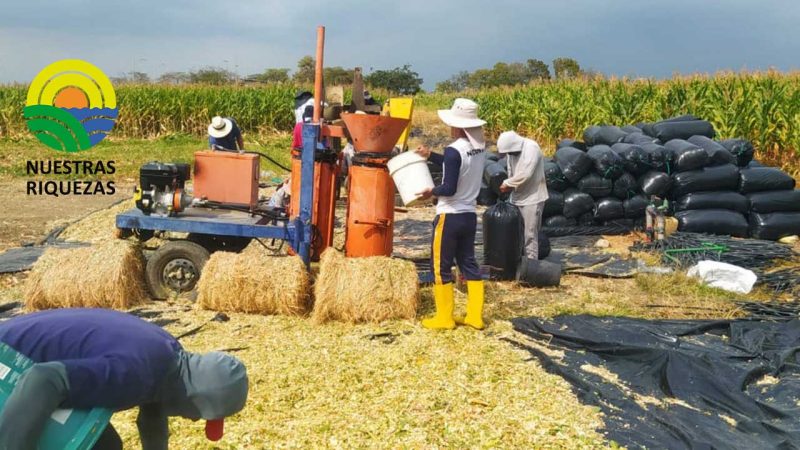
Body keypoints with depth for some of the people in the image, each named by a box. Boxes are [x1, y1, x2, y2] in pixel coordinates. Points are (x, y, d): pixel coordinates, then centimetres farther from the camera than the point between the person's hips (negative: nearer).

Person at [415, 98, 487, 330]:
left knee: (441, 266, 4)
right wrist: (430, 156, 22)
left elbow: (449, 188, -21)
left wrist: (431, 192, -3)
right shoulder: (478, 147, 5)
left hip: (450, 216, -8)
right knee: (468, 263, 14)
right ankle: (474, 316, 17)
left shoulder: (453, 150, -20)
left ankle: (444, 318, 11)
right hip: (469, 215, 8)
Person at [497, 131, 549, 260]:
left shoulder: (531, 148, -20)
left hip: (532, 198, -7)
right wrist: (509, 185, -5)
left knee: (530, 234, -4)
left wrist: (507, 183, -17)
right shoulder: (512, 150, 3)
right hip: (517, 197, 7)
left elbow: (525, 174, -27)